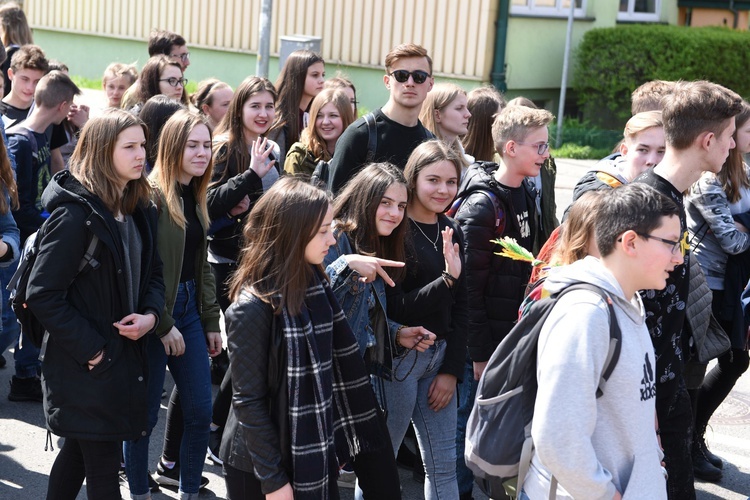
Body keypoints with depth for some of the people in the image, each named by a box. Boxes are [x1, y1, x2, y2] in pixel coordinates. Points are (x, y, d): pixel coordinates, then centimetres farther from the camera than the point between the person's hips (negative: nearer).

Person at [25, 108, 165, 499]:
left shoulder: (139, 210, 7)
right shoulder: (76, 214, -18)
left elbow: (152, 271, 17)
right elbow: (42, 295, -20)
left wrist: (151, 314, -4)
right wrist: (91, 350, -19)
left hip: (126, 354, 8)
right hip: (88, 365, -8)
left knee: (79, 451, 22)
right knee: (103, 467, -1)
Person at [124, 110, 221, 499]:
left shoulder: (196, 197, 10)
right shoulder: (152, 195, -15)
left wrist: (211, 320, 13)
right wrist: (163, 324, -17)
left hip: (189, 309, 8)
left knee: (200, 411, 8)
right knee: (145, 413, 4)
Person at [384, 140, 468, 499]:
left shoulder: (451, 232, 8)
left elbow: (460, 308, 10)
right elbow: (395, 309, -16)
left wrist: (452, 369, 3)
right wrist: (447, 278, -26)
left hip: (439, 356, 6)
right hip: (397, 358, -6)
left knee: (444, 465, 10)